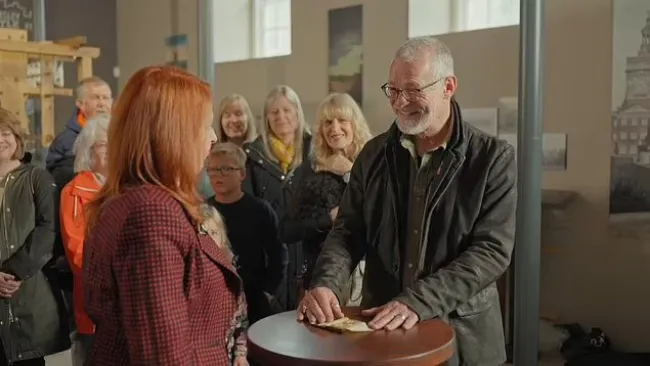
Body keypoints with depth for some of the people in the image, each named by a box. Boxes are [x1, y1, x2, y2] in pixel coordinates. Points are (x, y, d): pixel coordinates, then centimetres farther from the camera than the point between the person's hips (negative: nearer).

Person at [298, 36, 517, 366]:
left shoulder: (493, 158, -8)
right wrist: (326, 283, -17)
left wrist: (418, 302, -26)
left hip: (462, 336, -2)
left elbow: (492, 250, -15)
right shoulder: (374, 154, 2)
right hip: (381, 326, 3)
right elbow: (348, 231, 3)